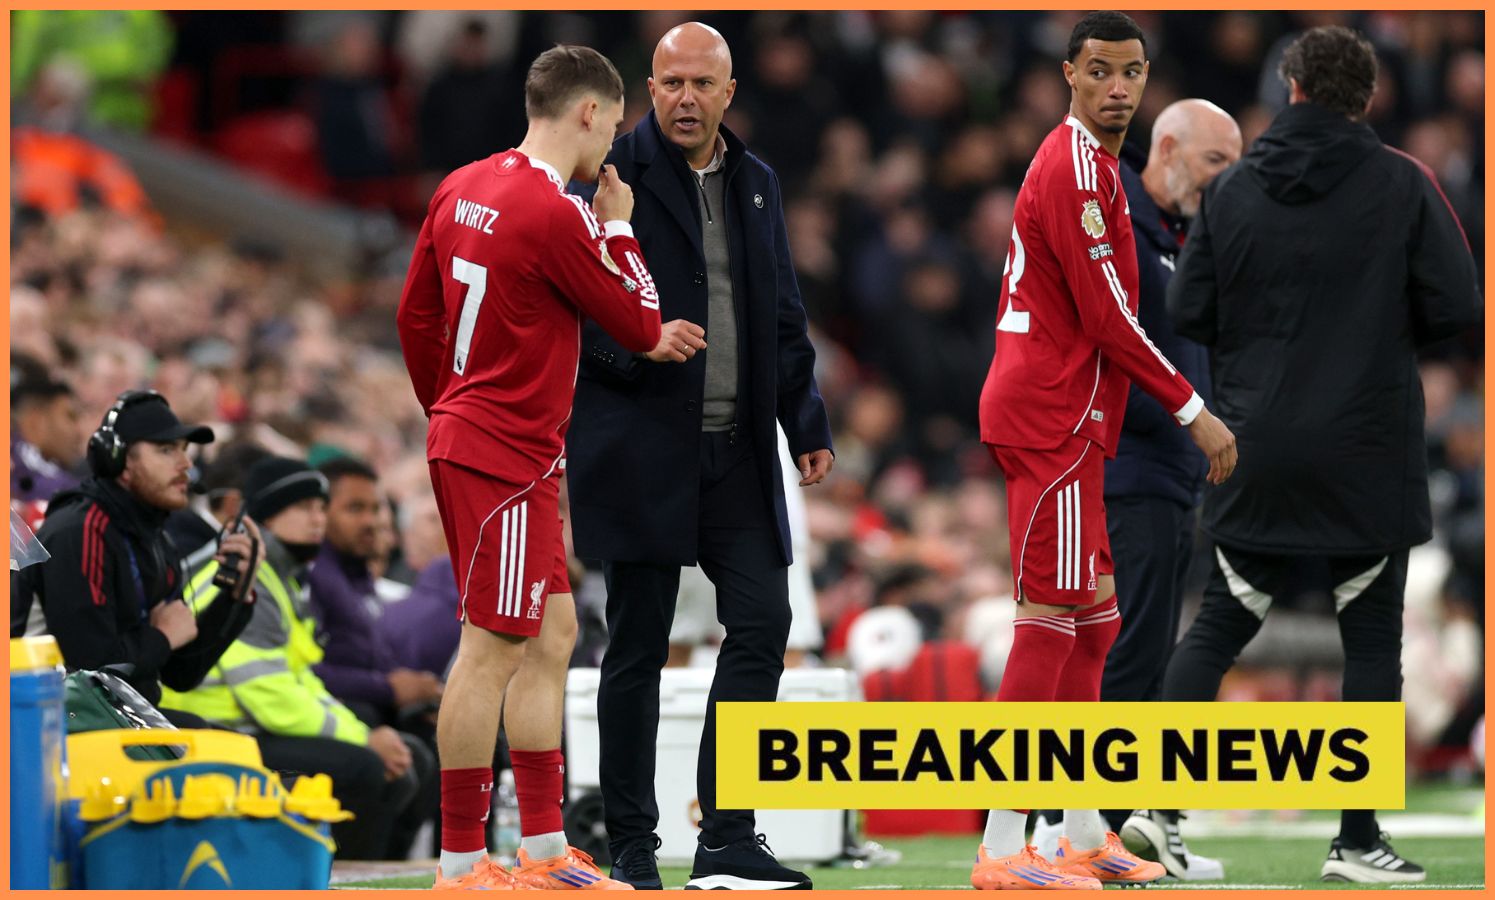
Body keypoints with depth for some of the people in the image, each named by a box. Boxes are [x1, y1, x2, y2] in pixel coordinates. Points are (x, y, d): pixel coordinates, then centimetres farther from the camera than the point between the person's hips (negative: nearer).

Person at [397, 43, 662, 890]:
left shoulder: (463, 190, 8)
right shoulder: (556, 216, -18)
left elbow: (416, 318, 16)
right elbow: (641, 327, -9)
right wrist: (619, 228, 3)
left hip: (465, 438, 10)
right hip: (508, 461, -10)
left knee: (554, 635, 14)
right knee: (493, 650, -6)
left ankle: (544, 848, 19)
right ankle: (462, 864, -3)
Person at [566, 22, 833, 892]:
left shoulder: (757, 183, 14)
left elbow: (784, 315, 20)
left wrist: (808, 421, 13)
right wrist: (638, 341, -23)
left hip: (736, 451, 5)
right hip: (639, 450, -5)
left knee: (763, 621, -5)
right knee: (638, 647, 0)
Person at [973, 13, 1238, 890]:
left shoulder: (1091, 164, 18)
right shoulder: (1077, 171, -15)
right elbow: (1108, 318, -18)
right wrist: (1195, 410, -13)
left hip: (1064, 421, 11)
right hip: (1054, 421, -11)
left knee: (1093, 617, 14)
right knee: (1052, 617, -11)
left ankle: (1084, 834, 20)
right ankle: (1003, 850, -14)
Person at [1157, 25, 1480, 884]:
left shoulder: (1234, 187, 0)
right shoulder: (1401, 184, -8)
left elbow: (1189, 310, 0)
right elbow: (1457, 306, -11)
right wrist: (1386, 327, 9)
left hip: (1257, 457, 3)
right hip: (1368, 458, -3)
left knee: (1219, 627, 12)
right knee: (1372, 643, 6)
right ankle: (1358, 842, 5)